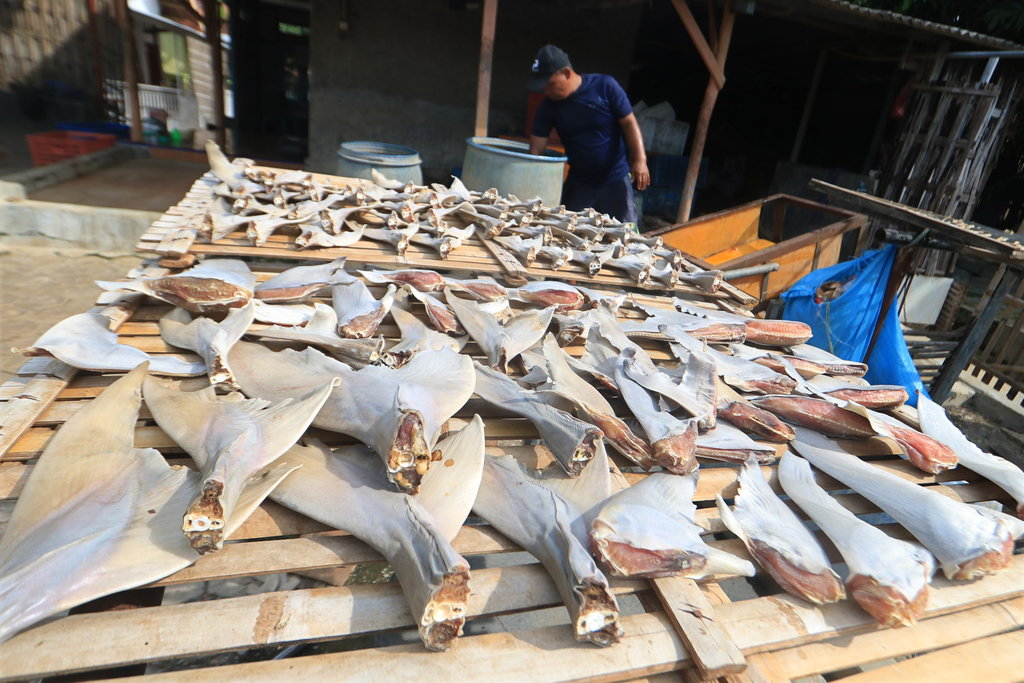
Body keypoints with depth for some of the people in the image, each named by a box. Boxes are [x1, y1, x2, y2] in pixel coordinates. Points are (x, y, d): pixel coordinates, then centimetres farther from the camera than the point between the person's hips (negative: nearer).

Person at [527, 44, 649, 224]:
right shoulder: (549, 105, -2)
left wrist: (640, 160, -20)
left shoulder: (605, 86, -10)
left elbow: (629, 123, -8)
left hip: (615, 180, -3)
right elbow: (536, 148, -4)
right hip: (577, 183, 3)